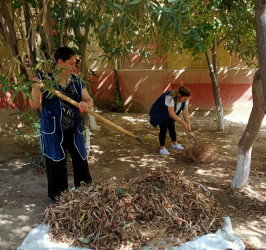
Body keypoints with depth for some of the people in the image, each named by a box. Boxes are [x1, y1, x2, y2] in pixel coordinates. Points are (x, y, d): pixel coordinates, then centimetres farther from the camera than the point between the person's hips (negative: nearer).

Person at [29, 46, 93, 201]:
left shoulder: (76, 81, 2)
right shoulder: (44, 78, -9)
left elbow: (90, 101, 3)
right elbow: (35, 105, -10)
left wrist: (86, 104, -21)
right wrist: (36, 89, -30)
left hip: (74, 130, 4)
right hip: (54, 131, -3)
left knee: (81, 161, 11)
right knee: (57, 165, 7)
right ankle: (58, 198, 28)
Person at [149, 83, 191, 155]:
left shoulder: (185, 99, -20)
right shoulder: (171, 97, -41)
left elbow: (185, 113, -15)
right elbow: (171, 113, -40)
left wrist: (188, 124, -25)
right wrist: (183, 123, -40)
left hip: (169, 114, 7)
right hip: (160, 113, -7)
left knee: (171, 126, 16)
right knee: (163, 129, -13)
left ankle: (174, 144, 34)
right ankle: (162, 148, -5)